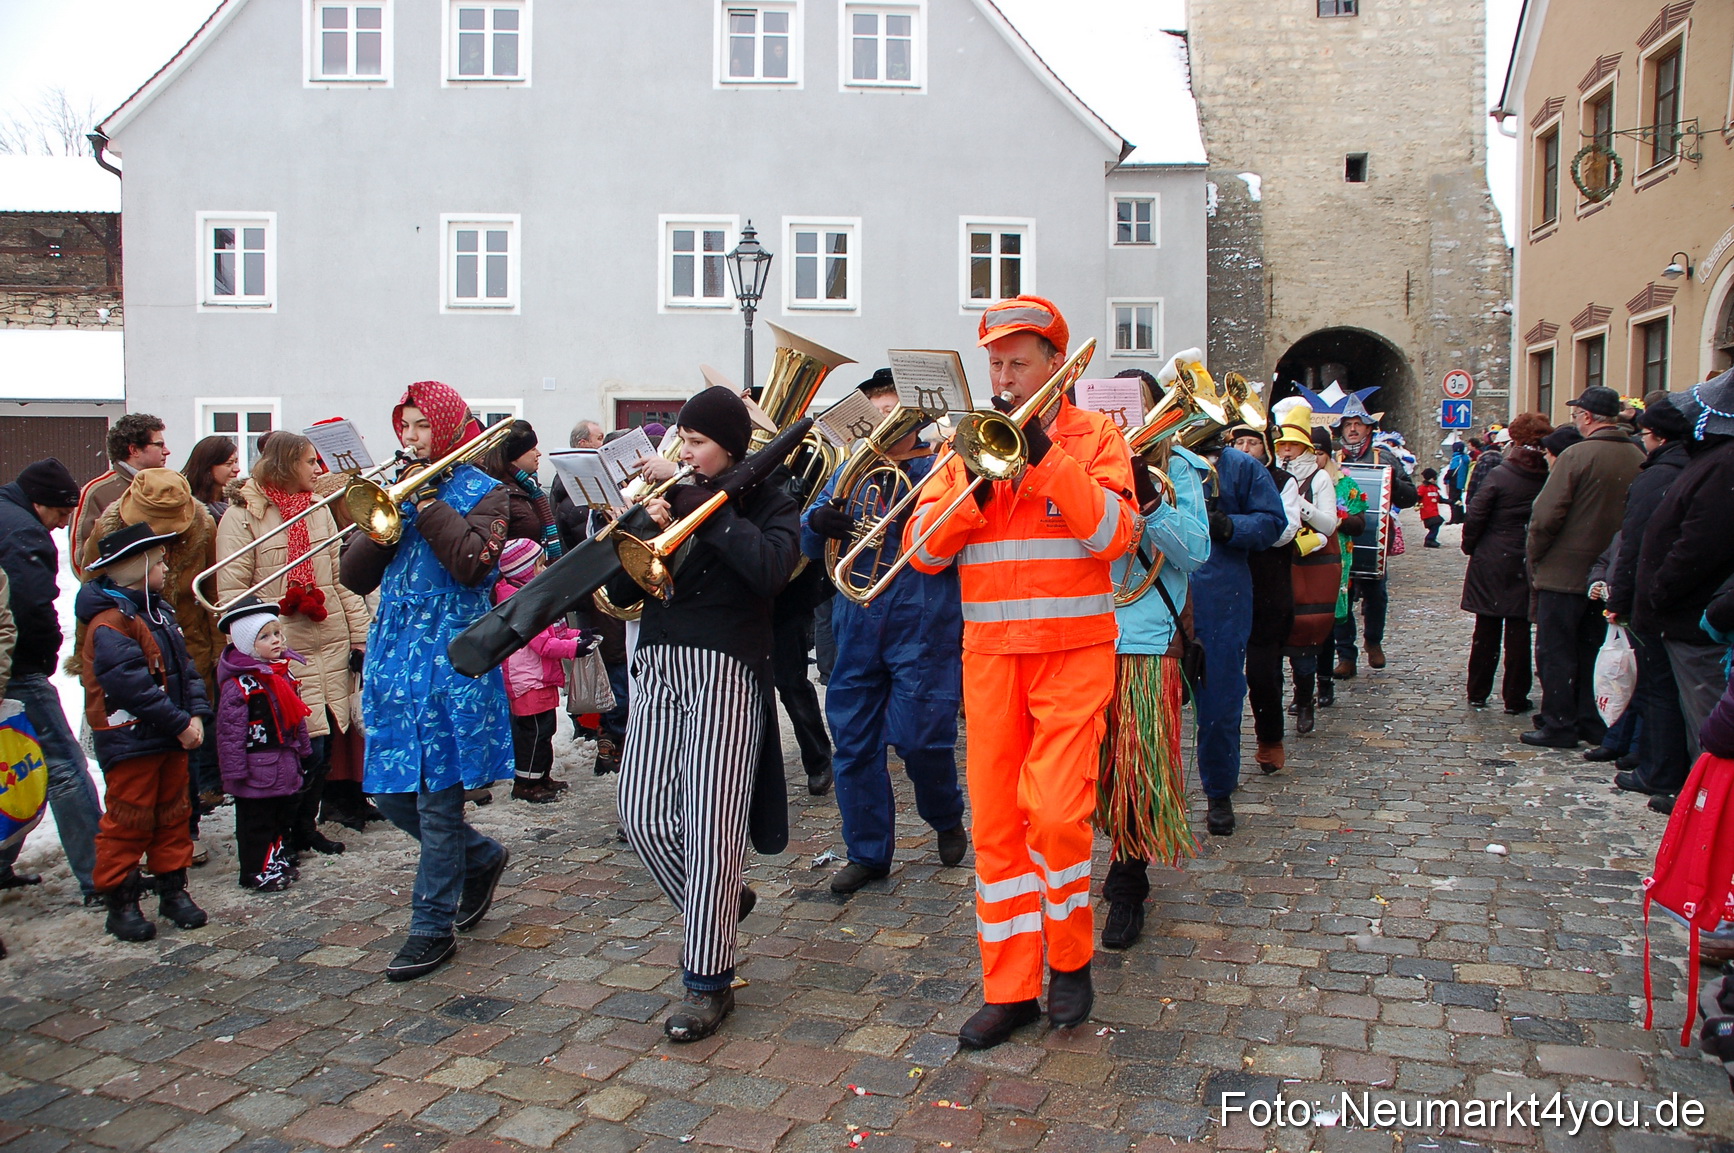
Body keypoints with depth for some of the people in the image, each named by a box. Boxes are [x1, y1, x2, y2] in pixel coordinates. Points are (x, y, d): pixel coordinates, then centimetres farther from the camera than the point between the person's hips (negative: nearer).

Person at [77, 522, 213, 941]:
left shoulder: (159, 612, 11)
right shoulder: (109, 622, -18)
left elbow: (184, 667, 10)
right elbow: (131, 684, -25)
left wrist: (197, 714, -4)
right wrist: (179, 723, -22)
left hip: (170, 738, 9)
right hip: (129, 740, -8)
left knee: (173, 814, 15)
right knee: (128, 821, 2)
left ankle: (173, 890, 27)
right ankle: (121, 902, 13)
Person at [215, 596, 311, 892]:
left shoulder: (283, 674, 8)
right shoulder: (238, 684, -18)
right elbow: (230, 730, -19)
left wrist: (303, 750, 21)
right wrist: (234, 770, -18)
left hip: (285, 765, 8)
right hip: (256, 770, -8)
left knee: (284, 817, 18)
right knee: (256, 823, 3)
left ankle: (280, 862, 32)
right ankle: (257, 872, 14)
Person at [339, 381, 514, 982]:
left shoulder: (481, 491, 0)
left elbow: (469, 561, -19)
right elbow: (353, 576, 5)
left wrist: (426, 500, -13)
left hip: (452, 660, -6)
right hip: (393, 656, 6)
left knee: (437, 799, -2)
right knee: (389, 793, 9)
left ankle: (433, 928, 11)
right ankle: (482, 857, 32)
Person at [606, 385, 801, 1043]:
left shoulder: (767, 502, 3)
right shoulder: (672, 495, 15)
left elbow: (771, 569, -19)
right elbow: (621, 593, 9)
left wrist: (704, 507, -15)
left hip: (727, 671, -5)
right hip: (657, 665, 5)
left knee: (712, 826, -7)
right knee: (643, 817, 1)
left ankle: (708, 982, 5)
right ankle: (720, 903, 28)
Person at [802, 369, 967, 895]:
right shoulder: (849, 472, 15)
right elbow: (808, 548, 9)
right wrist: (817, 522, -14)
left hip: (923, 629, -4)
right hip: (856, 629, 4)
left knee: (921, 738, -5)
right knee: (854, 743, 5)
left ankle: (948, 820, 24)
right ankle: (866, 852, 20)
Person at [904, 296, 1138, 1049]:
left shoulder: (1094, 436, 3)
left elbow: (1114, 534, -13)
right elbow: (923, 551, 1)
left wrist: (1047, 453, -16)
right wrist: (973, 479, -13)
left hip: (1073, 653, -3)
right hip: (989, 654, 3)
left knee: (1057, 813, -11)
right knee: (995, 822, 5)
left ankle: (1069, 959, 15)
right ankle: (1009, 988, 16)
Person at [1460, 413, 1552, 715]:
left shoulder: (1499, 475, -12)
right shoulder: (1549, 478, -6)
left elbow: (1474, 515, -12)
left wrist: (1469, 545, 3)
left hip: (1491, 564, -1)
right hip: (1526, 566, 1)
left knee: (1486, 631, 8)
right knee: (1519, 632, 7)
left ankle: (1477, 693, 16)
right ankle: (1515, 698, 11)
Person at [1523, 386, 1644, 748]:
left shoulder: (1576, 455, -16)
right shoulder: (1638, 458, 1)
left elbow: (1546, 515, -18)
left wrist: (1534, 555, -3)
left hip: (1565, 572, -6)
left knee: (1556, 652, 3)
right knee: (1595, 650, 16)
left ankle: (1558, 726, 6)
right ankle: (1594, 724, 21)